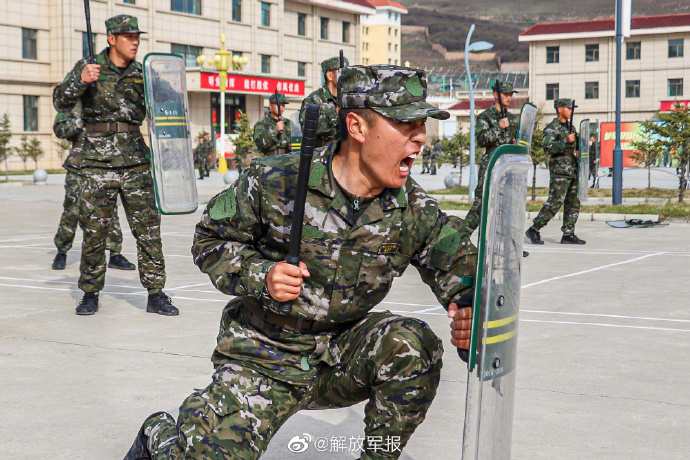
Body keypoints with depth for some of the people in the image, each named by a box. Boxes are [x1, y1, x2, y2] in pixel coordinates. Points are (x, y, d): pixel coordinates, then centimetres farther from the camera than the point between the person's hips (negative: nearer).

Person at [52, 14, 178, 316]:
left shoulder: (141, 73, 11)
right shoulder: (88, 67, 4)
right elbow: (61, 102, -3)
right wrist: (81, 81, -18)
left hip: (136, 160, 2)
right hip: (98, 160, -2)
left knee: (148, 228, -1)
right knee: (94, 230, 1)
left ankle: (156, 294, 5)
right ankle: (90, 294, 15)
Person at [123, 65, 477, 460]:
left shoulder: (417, 210, -8)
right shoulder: (275, 181, -15)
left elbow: (460, 265, -3)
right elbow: (211, 237, -3)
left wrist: (468, 311, -26)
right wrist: (260, 276, -22)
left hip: (343, 352, 3)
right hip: (264, 358, -2)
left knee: (414, 345, -26)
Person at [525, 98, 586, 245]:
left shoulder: (570, 127, 19)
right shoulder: (552, 128, -5)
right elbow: (548, 147, -19)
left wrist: (578, 153, 13)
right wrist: (566, 141, -23)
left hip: (573, 171, 8)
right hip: (559, 170, -8)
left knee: (574, 204, 5)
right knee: (555, 203, -12)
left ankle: (568, 235, 8)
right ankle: (534, 230, -6)